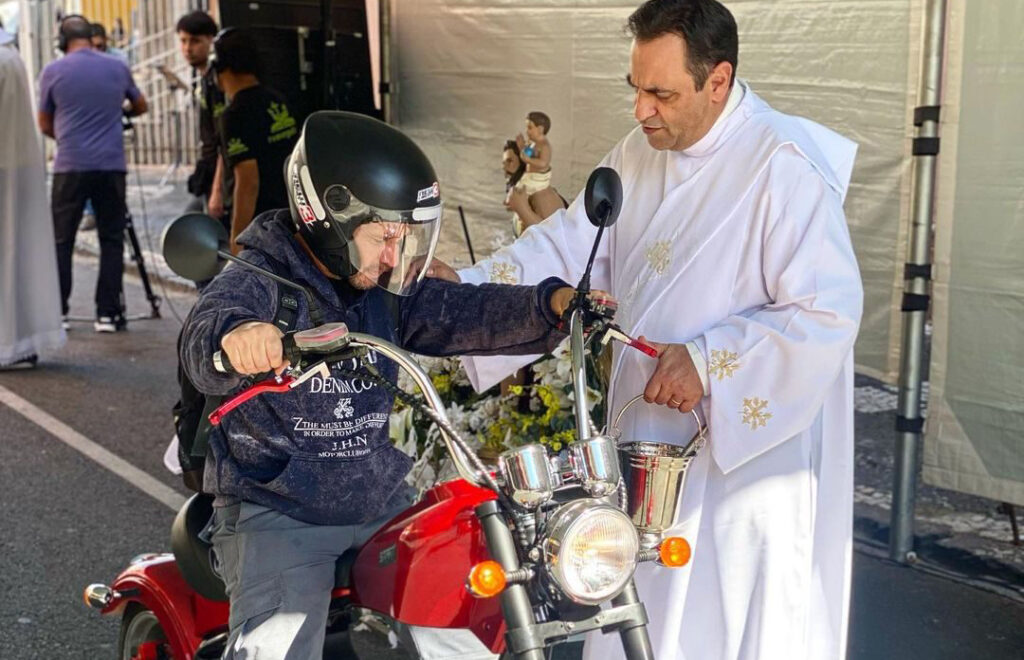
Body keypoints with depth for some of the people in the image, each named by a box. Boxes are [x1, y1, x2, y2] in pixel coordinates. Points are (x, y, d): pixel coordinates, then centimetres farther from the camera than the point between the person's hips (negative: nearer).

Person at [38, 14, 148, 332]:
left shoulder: (53, 71, 0)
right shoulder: (118, 68, 6)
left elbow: (44, 125, 10)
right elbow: (140, 107, 23)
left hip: (70, 166, -1)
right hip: (112, 166, 1)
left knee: (61, 241, 6)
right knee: (111, 241, 6)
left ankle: (56, 313, 4)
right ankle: (108, 313, 4)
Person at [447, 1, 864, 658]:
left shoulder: (784, 168, -19)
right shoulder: (638, 154, 5)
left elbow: (829, 312, -21)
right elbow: (568, 246, 2)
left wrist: (707, 361, -24)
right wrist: (467, 289, -12)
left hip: (751, 444, -7)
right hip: (650, 433, 7)